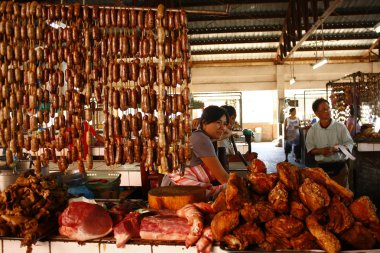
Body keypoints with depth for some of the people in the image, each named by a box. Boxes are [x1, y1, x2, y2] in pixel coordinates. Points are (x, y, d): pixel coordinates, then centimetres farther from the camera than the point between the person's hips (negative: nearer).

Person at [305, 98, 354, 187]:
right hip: (322, 168, 1)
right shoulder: (312, 130, 0)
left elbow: (349, 143, -1)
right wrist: (320, 151, -16)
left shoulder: (340, 127, -3)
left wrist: (338, 149, -21)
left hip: (340, 167, -1)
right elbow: (310, 148, 4)